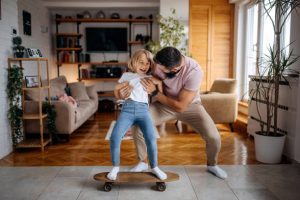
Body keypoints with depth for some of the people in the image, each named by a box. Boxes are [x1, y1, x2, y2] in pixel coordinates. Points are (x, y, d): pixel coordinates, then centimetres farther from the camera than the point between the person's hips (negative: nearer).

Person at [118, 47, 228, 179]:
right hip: (165, 102, 3)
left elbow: (180, 106, -31)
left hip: (190, 105, -3)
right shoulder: (160, 63, -25)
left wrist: (155, 92, -32)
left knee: (214, 138, -18)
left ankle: (212, 165, 17)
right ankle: (143, 162, 10)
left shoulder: (194, 72, -35)